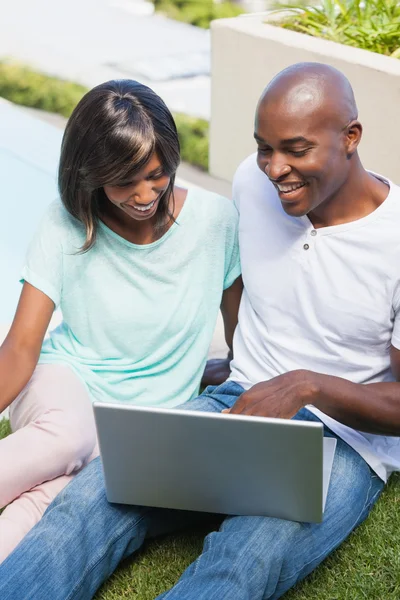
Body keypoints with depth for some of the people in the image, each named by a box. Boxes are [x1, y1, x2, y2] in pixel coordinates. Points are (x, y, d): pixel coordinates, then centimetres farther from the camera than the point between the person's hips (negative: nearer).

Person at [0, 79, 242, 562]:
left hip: (155, 411, 0)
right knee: (66, 434, -38)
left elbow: (240, 327, 6)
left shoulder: (215, 219, -9)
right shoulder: (67, 226, -11)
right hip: (66, 382, 0)